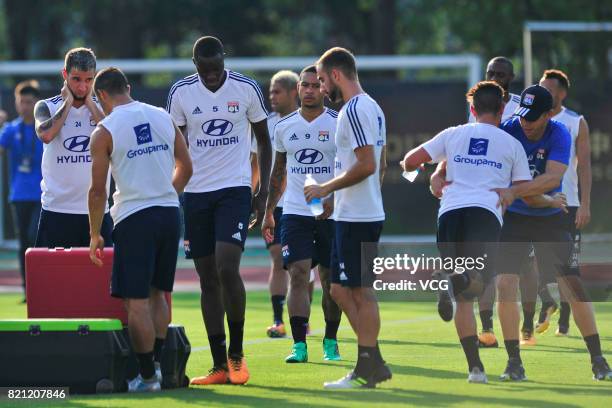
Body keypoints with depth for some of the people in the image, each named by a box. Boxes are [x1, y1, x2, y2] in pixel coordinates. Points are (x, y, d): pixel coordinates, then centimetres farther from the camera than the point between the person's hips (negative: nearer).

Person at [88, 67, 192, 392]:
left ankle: (148, 375, -2)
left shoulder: (105, 131, -6)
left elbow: (98, 189, -6)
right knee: (158, 293, 19)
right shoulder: (163, 117, 8)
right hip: (169, 213, 5)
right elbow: (185, 167, 14)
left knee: (136, 300, -1)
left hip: (134, 217, -5)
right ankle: (157, 361, 17)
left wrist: (95, 236, 4)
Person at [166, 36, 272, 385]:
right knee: (208, 278, 3)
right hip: (195, 194, 2)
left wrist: (264, 192, 1)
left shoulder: (247, 89, -3)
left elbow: (264, 141, 7)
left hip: (235, 189, -2)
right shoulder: (181, 92, 0)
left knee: (228, 268, -18)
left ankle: (236, 353, -1)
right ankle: (219, 366, 7)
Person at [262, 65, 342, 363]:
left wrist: (334, 199, -19)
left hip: (331, 213, -2)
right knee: (298, 274, -9)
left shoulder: (338, 124, -3)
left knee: (330, 279, 5)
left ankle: (330, 341, 19)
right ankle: (299, 345, -12)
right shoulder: (284, 126, 9)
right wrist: (268, 212, 17)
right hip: (295, 213, 2)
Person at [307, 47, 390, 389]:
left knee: (360, 291, -4)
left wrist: (326, 188, -14)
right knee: (341, 290, 13)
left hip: (356, 218, -10)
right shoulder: (372, 107, 16)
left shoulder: (354, 110, -15)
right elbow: (380, 164, 22)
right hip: (362, 214, 10)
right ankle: (374, 363, 14)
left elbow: (366, 165, -22)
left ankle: (366, 371, 0)